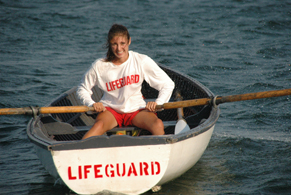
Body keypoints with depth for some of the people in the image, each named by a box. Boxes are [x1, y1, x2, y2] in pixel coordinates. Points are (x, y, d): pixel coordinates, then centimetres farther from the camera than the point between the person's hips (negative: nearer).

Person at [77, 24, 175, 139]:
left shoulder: (142, 61, -6)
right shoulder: (100, 66, -6)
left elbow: (168, 84, 0)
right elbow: (82, 89, 9)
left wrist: (158, 103, -15)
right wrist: (92, 104, -10)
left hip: (136, 109, 1)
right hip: (111, 109, -1)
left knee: (158, 125, -30)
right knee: (99, 125, -35)